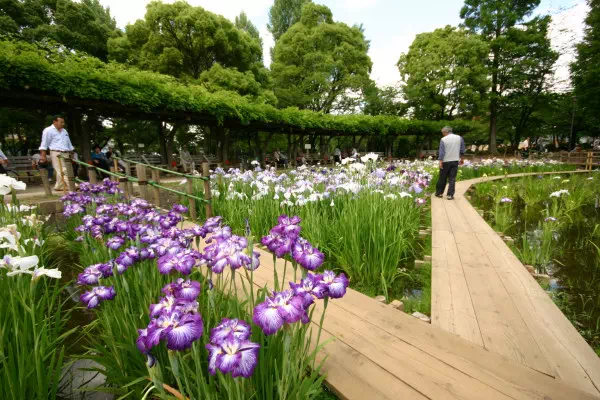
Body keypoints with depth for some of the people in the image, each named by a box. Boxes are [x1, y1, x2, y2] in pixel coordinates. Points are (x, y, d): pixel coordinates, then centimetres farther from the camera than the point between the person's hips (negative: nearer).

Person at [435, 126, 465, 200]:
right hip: (455, 161, 2)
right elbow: (462, 150, 8)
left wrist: (440, 161, -11)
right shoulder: (459, 138, 4)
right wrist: (460, 157, 21)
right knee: (452, 179, 3)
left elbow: (441, 151, -11)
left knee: (442, 178, 9)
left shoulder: (443, 139, -7)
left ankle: (439, 193, 19)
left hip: (445, 161, -2)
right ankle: (450, 195, 0)